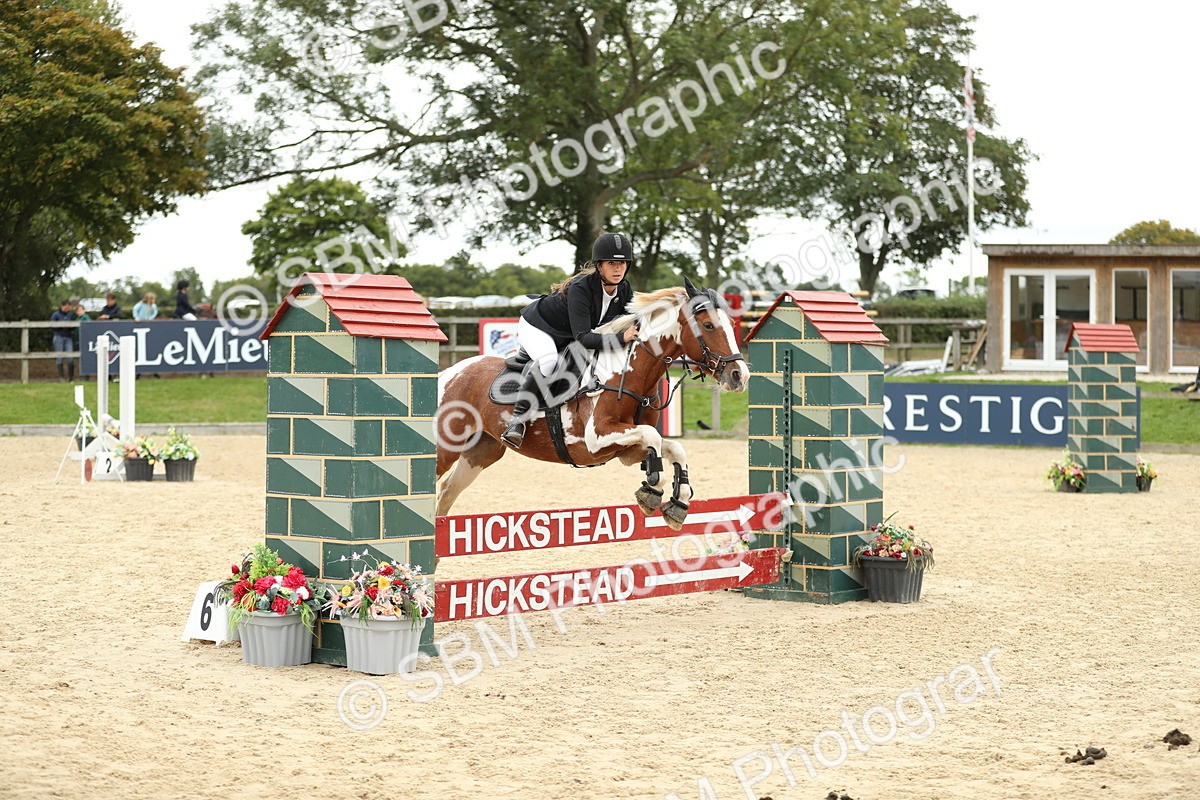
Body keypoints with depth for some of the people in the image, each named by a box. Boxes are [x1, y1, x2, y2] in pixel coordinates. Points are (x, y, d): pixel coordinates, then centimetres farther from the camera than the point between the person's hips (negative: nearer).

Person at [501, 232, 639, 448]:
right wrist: (620, 339, -50)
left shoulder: (625, 290, -15)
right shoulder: (580, 288, -35)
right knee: (549, 361, -33)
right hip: (537, 326, -8)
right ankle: (517, 420, -31)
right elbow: (582, 338, -40)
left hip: (566, 338, 8)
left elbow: (631, 324, -4)